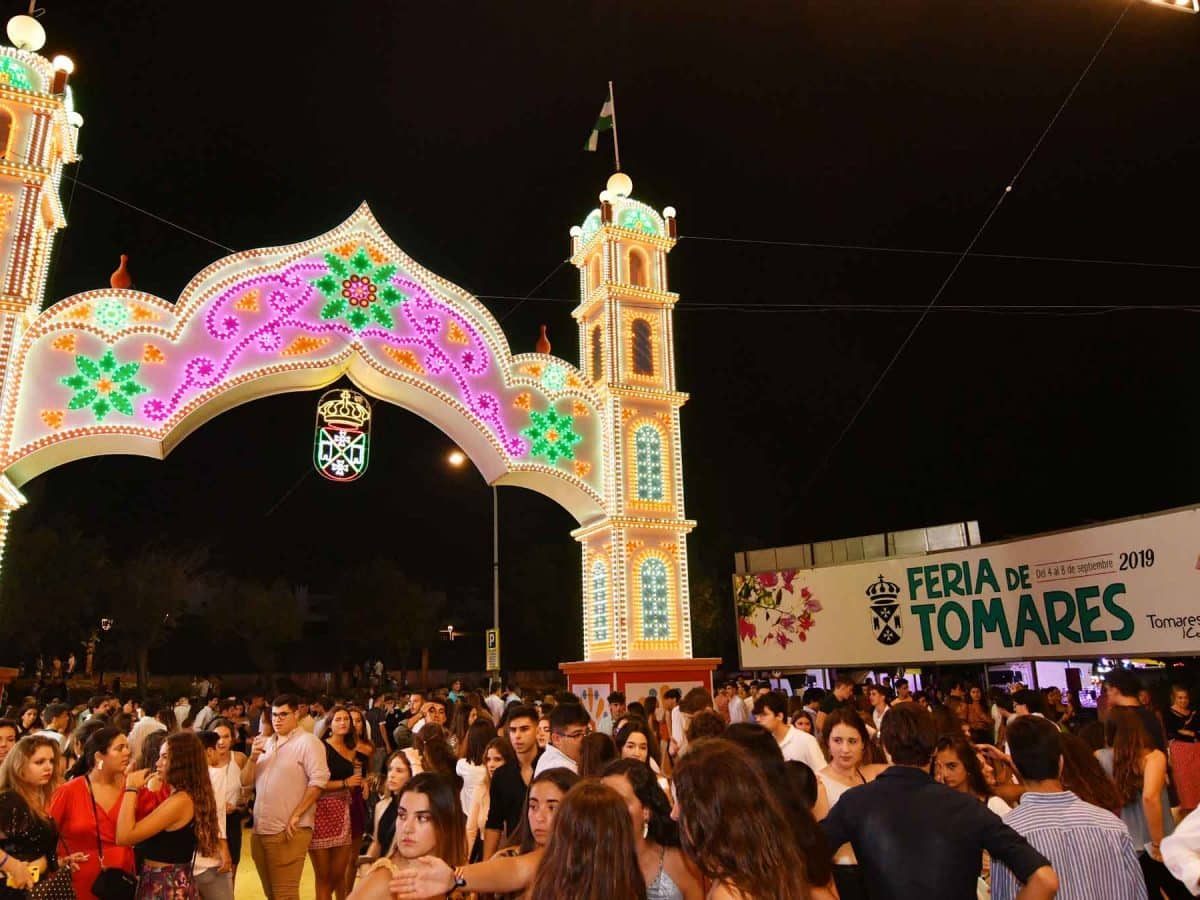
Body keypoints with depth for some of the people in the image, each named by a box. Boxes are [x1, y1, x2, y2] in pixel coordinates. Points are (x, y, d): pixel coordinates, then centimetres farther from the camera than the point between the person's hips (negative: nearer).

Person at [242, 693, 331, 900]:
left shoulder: (307, 742, -8)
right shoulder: (265, 743, 14)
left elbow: (318, 780, -16)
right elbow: (245, 781, 11)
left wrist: (296, 815, -17)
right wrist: (253, 757, -7)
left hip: (288, 831, -7)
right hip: (259, 830, 7)